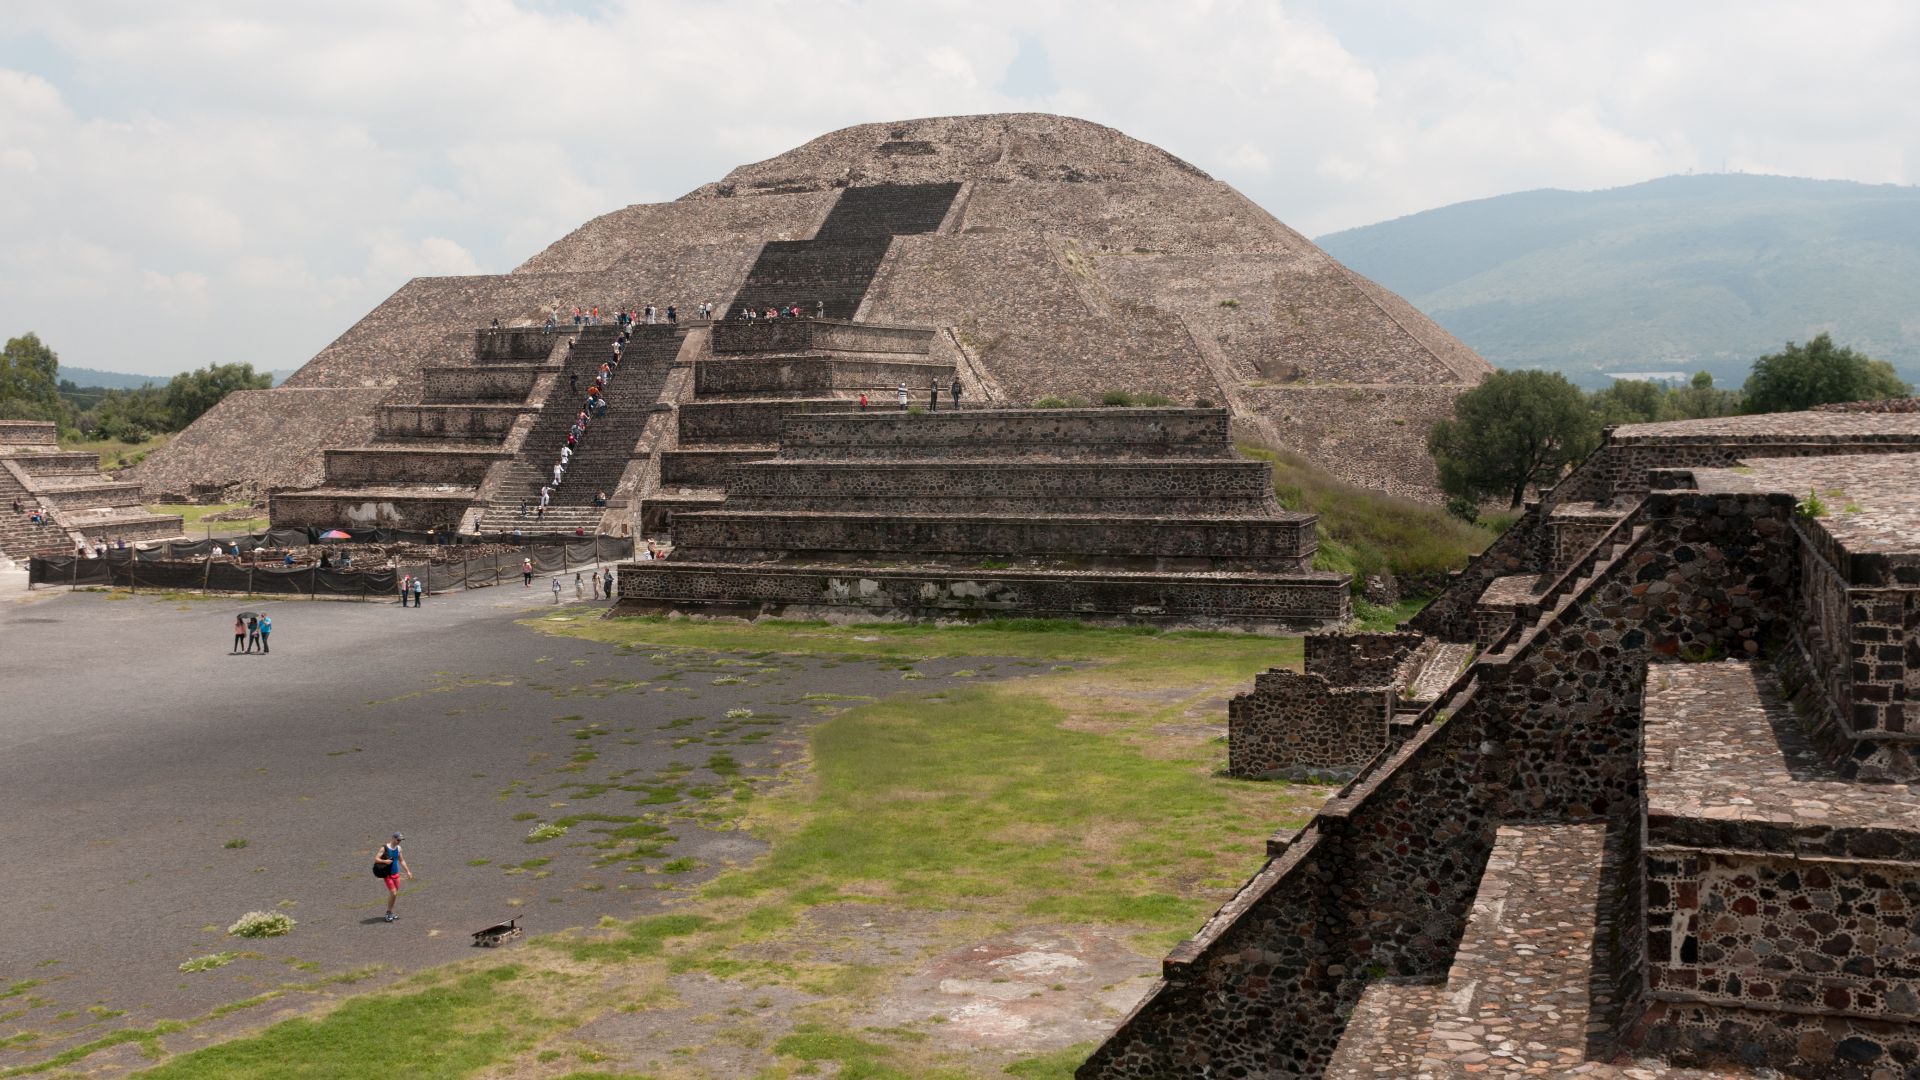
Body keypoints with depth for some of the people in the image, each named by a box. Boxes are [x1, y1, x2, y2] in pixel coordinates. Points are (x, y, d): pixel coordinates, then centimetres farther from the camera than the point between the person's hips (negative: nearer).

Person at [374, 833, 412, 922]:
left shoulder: (398, 848, 6)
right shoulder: (384, 848, -13)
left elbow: (402, 861, 16)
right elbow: (376, 859, -16)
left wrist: (408, 871, 14)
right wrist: (384, 861, -32)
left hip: (396, 874, 7)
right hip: (387, 874, -7)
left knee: (395, 894, 10)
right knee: (393, 893, -13)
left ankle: (390, 913, 23)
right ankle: (388, 913, 0)